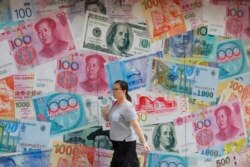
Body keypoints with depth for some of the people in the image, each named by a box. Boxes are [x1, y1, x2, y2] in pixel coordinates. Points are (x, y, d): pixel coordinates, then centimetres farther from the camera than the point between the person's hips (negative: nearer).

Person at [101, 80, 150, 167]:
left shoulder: (127, 107, -19)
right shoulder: (115, 104, 6)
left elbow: (136, 125, -25)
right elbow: (108, 119, 18)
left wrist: (144, 141, -30)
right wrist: (103, 111, -4)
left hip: (126, 143, -9)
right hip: (117, 141, 9)